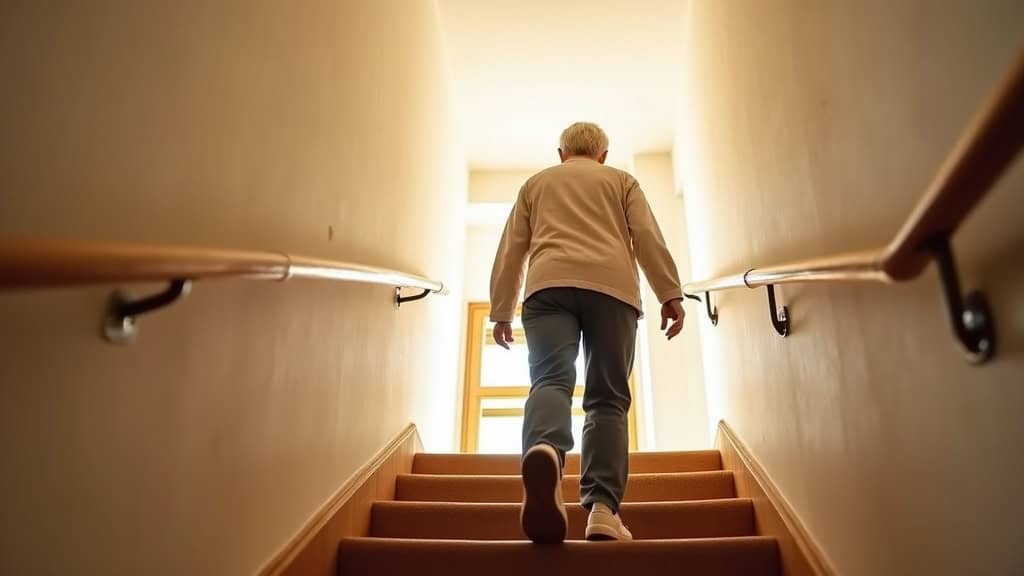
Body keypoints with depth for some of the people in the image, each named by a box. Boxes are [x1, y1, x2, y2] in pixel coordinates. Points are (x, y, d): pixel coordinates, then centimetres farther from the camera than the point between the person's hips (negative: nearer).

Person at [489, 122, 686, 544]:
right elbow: (648, 238, 11)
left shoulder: (535, 183, 30)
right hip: (611, 286, 0)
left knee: (551, 379, -15)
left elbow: (510, 250, 22)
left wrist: (501, 311, 22)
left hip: (549, 284, 0)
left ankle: (544, 450, -48)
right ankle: (603, 508, -13)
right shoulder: (622, 180, 27)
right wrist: (670, 294, 5)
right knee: (608, 398, 0)